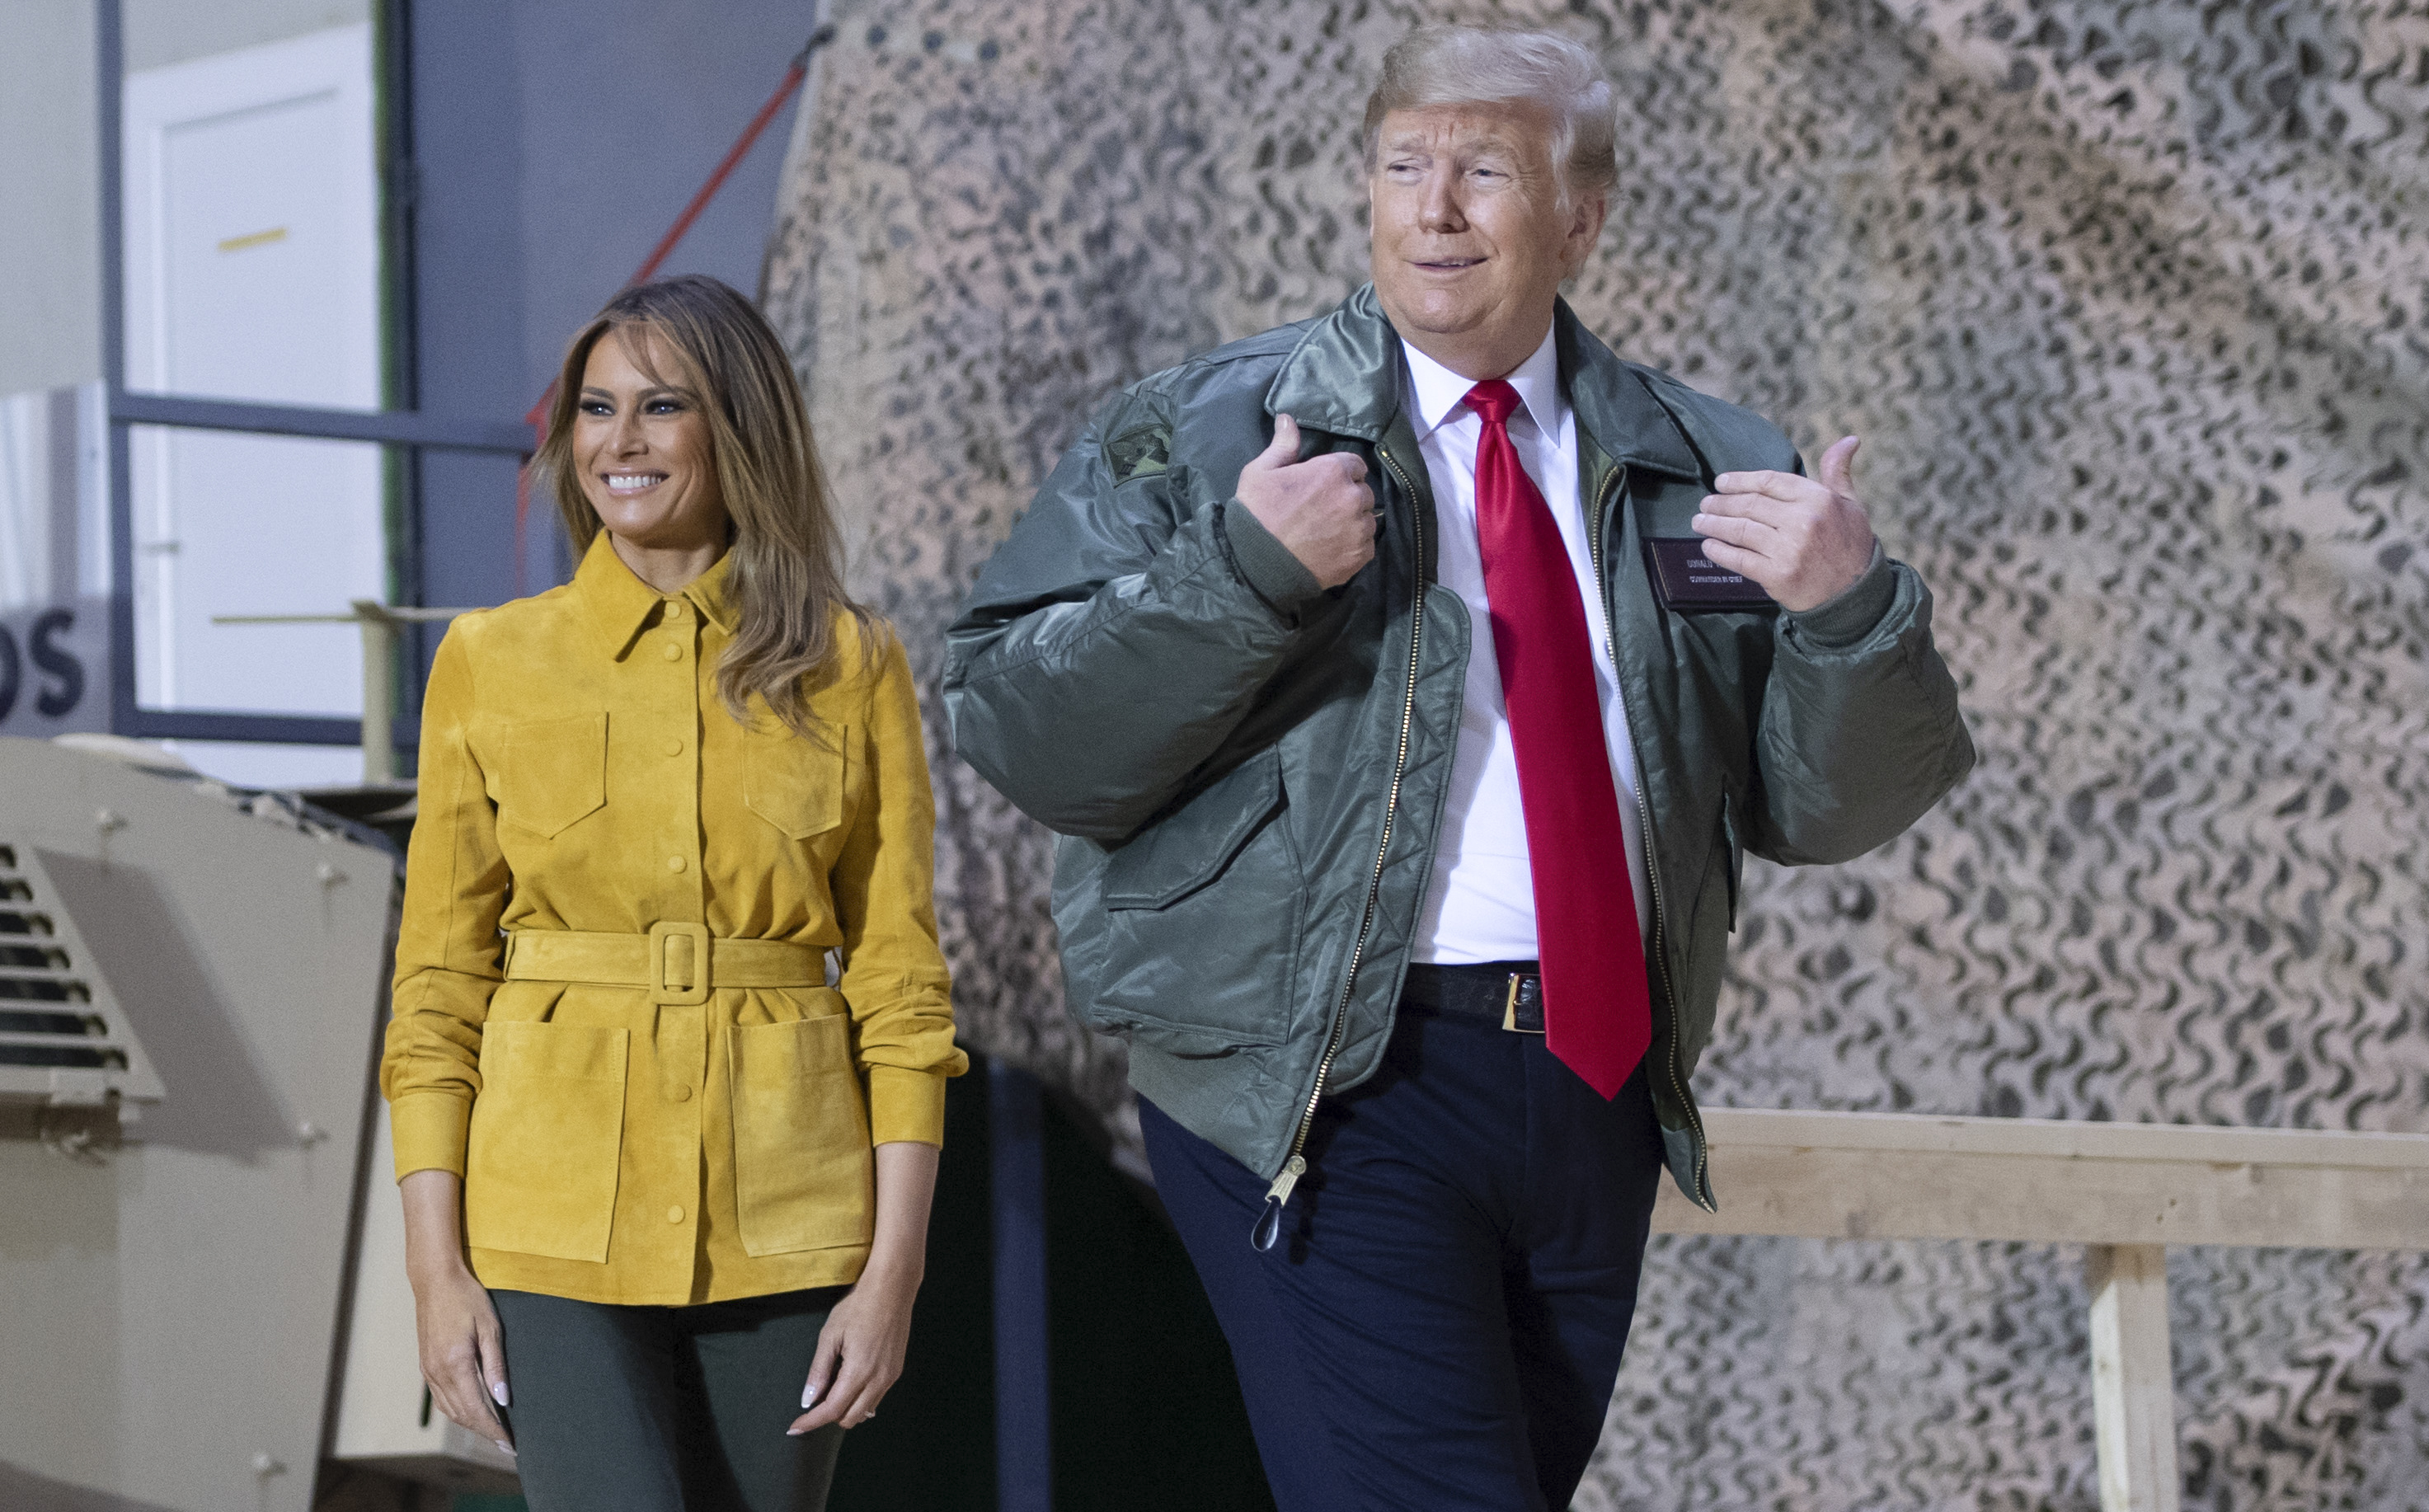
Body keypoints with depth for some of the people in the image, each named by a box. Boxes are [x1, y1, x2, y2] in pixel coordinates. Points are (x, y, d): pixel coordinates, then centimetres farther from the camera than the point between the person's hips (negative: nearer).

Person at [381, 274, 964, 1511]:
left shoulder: (851, 669, 4)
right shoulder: (492, 661, 4)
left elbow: (900, 983, 3)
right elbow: (436, 989, 4)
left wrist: (894, 1266, -5)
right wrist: (437, 1267, -3)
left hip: (781, 1219, 1)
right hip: (560, 1213, -1)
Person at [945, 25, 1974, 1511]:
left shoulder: (1699, 470, 11)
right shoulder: (1200, 433, 3)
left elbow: (1827, 804, 7)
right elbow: (1018, 734, -5)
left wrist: (1851, 608, -12)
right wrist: (1238, 569, -18)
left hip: (1600, 1095, 4)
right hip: (1325, 1100, -4)